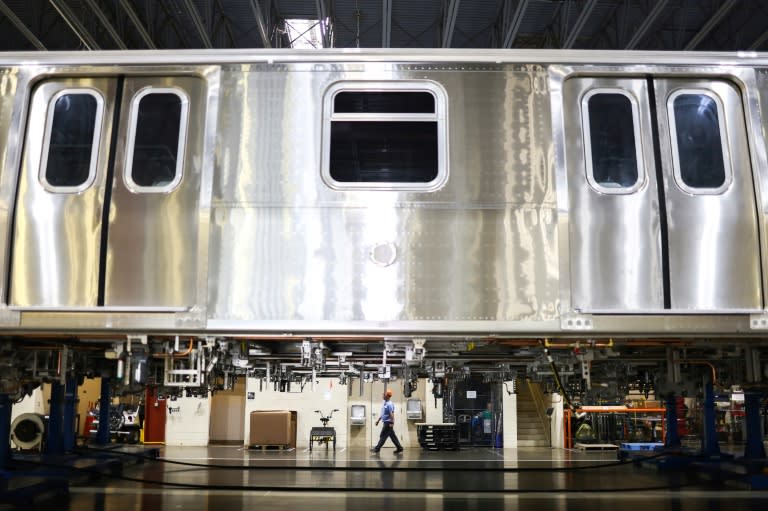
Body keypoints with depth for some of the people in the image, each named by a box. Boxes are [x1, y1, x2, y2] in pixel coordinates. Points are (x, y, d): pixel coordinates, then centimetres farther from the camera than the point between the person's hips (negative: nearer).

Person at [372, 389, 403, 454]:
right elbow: (382, 414, 22)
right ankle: (399, 448, 15)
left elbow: (392, 414, -22)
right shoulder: (385, 403, 13)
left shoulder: (389, 404, -17)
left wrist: (392, 423, -25)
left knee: (383, 436, -3)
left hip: (388, 423, -10)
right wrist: (378, 420, 21)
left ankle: (377, 448, 3)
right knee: (393, 436, 11)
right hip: (386, 422, 10)